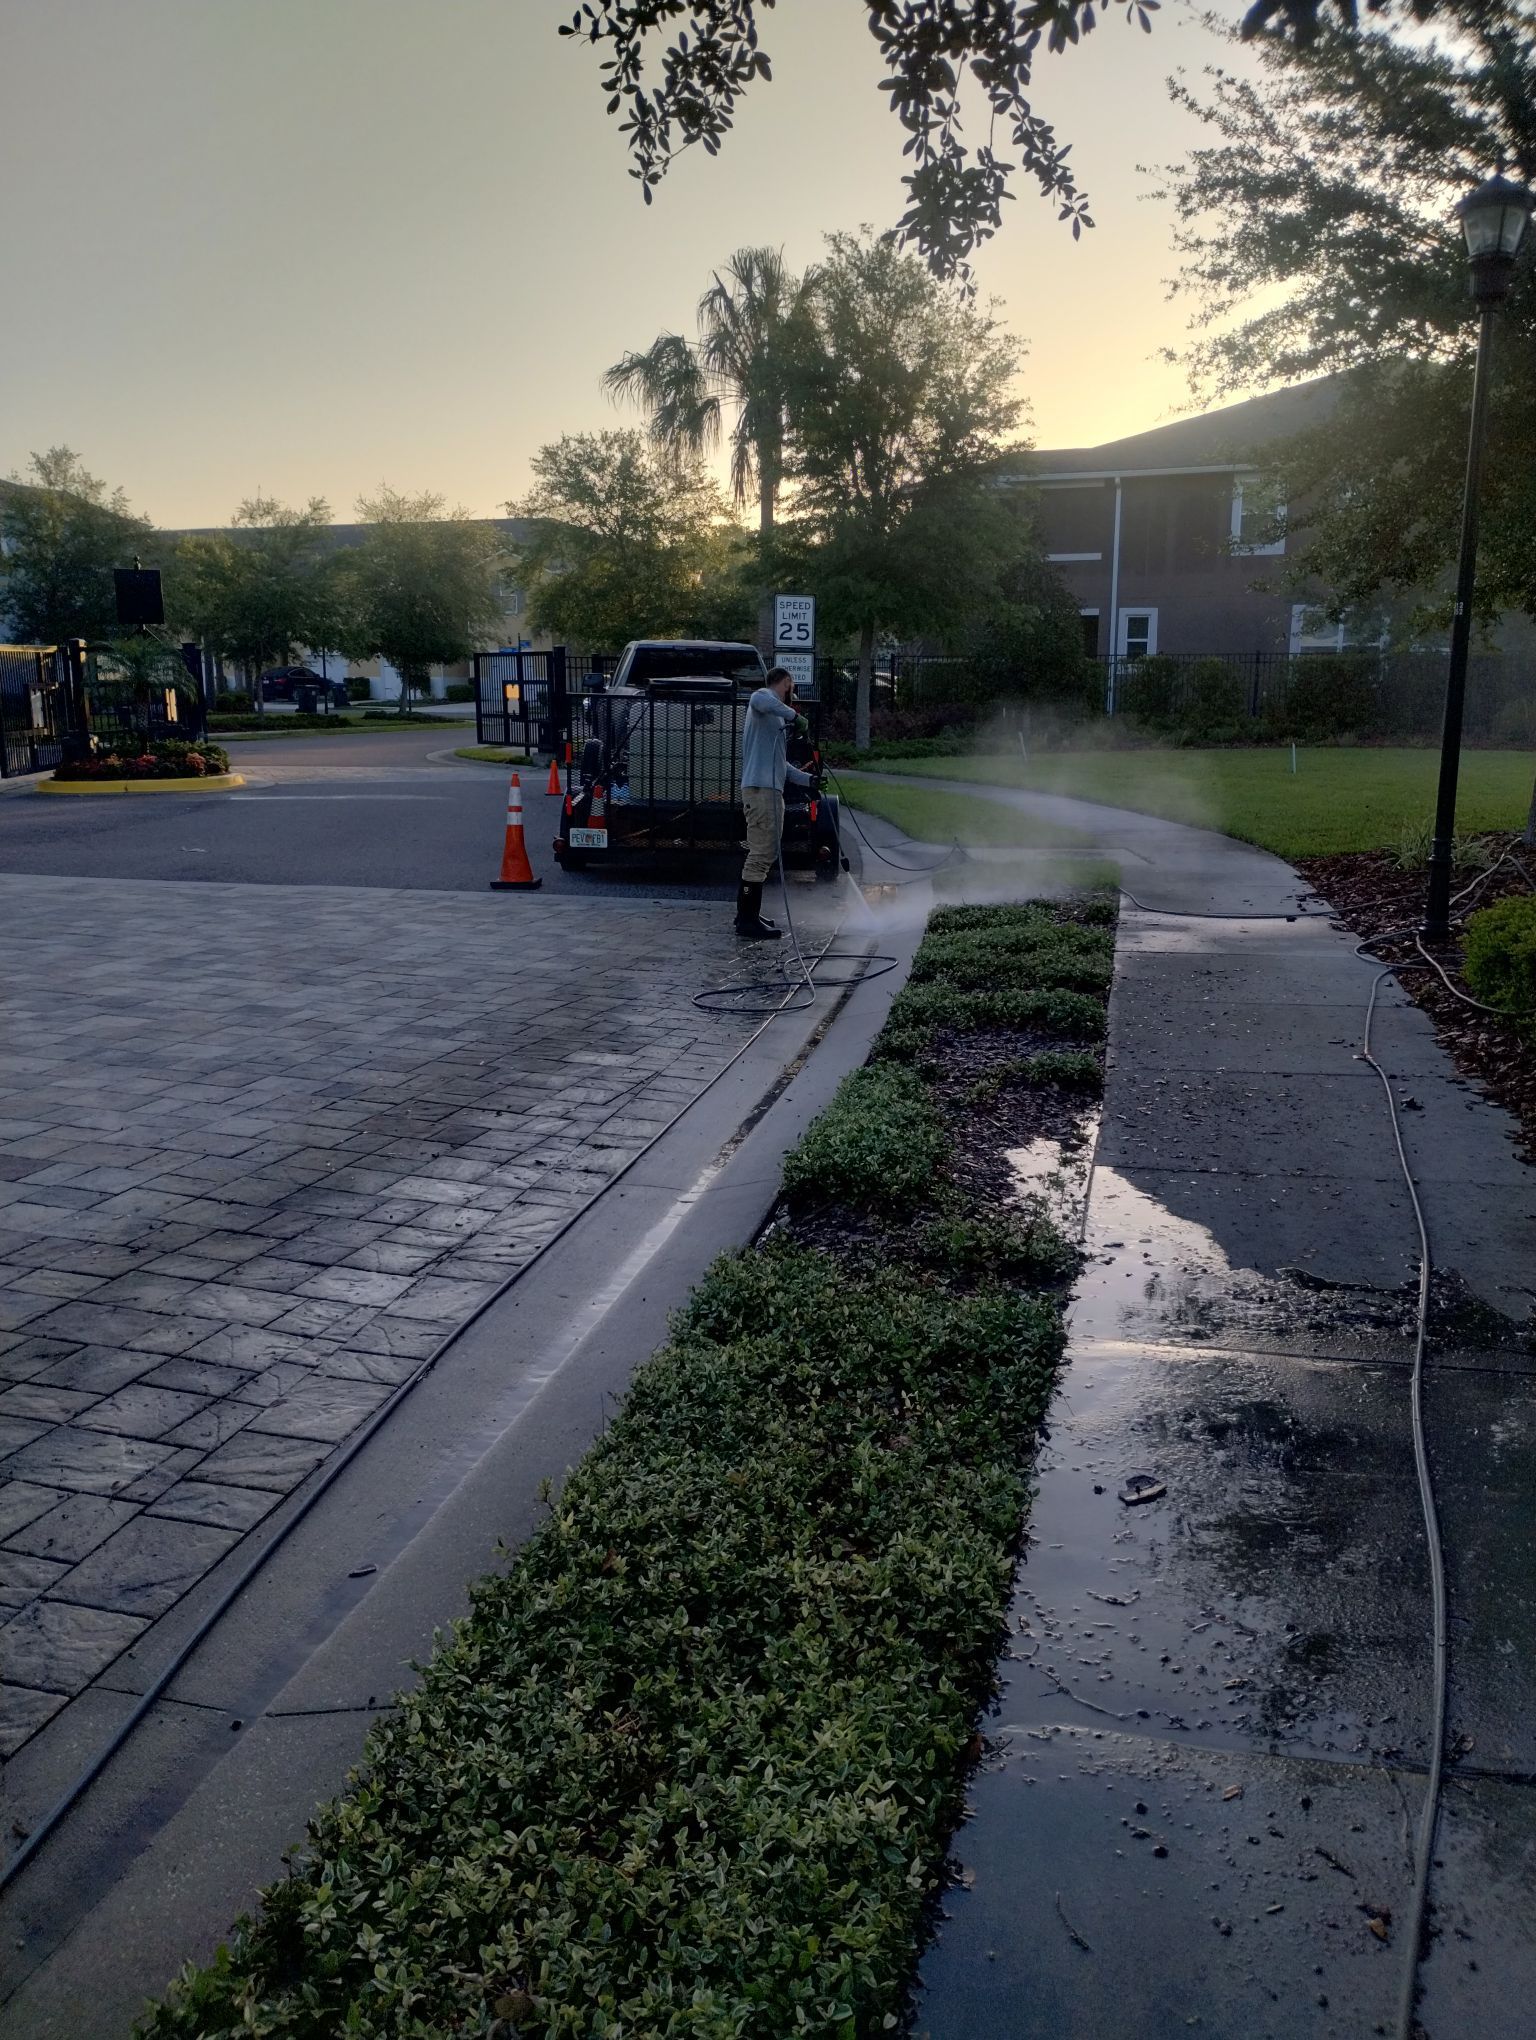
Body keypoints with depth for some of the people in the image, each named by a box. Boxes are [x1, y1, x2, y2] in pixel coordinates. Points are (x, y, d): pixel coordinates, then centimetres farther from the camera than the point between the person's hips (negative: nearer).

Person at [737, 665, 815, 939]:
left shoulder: (776, 716, 27)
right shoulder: (765, 697, -2)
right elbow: (759, 700, -30)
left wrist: (808, 780, 24)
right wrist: (794, 715, -23)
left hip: (769, 788, 10)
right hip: (761, 788, -10)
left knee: (761, 853, 14)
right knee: (762, 853, -11)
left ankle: (747, 915, 20)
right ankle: (748, 920, -11)